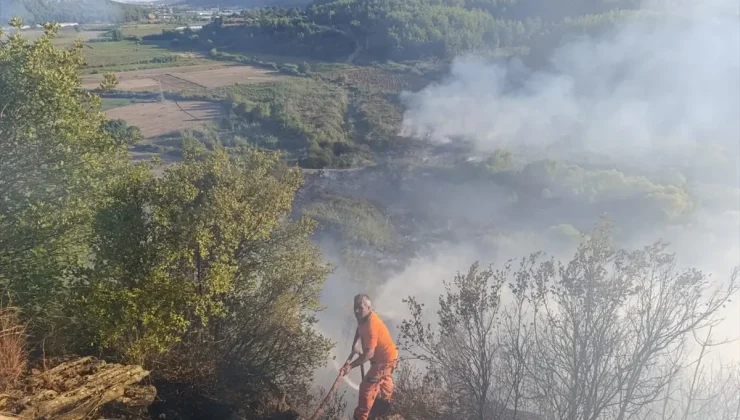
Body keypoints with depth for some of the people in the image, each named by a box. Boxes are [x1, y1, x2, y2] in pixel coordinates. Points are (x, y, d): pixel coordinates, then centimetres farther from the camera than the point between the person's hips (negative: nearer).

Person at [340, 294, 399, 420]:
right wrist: (355, 344, 1)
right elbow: (359, 329, 14)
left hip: (385, 359, -10)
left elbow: (369, 353, -39)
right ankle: (385, 399, 62)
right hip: (387, 355, 10)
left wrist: (351, 365, -41)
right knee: (384, 377, 35)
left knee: (366, 387, -5)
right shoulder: (364, 317, -9)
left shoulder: (371, 326, -38)